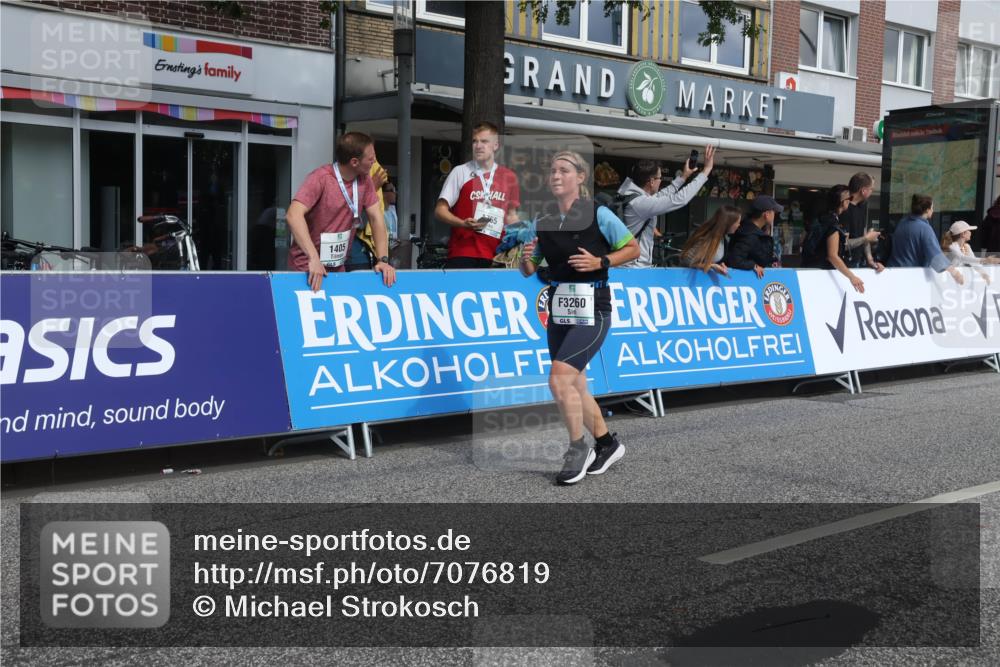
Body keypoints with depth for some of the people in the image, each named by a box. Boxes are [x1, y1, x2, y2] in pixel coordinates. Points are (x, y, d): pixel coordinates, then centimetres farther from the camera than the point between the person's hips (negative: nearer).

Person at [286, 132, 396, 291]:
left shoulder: (365, 180, -1)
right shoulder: (321, 178, -19)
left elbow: (376, 218, 0)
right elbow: (294, 215, -30)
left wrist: (383, 259, -13)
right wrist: (313, 258, -39)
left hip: (338, 267, 5)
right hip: (308, 267, -5)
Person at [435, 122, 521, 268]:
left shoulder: (508, 177, 11)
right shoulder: (460, 172, 1)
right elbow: (440, 210, 0)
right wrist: (464, 223, -17)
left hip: (496, 256, 3)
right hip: (462, 253, -3)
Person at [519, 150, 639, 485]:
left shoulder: (599, 214, -8)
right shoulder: (542, 221, 6)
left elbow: (633, 249, -1)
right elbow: (528, 270, 10)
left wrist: (600, 262, -15)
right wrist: (526, 258, -12)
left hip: (591, 309, -6)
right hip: (558, 310, 6)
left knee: (559, 378, -18)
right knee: (575, 387, 11)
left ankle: (578, 449, 0)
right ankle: (607, 444, 30)